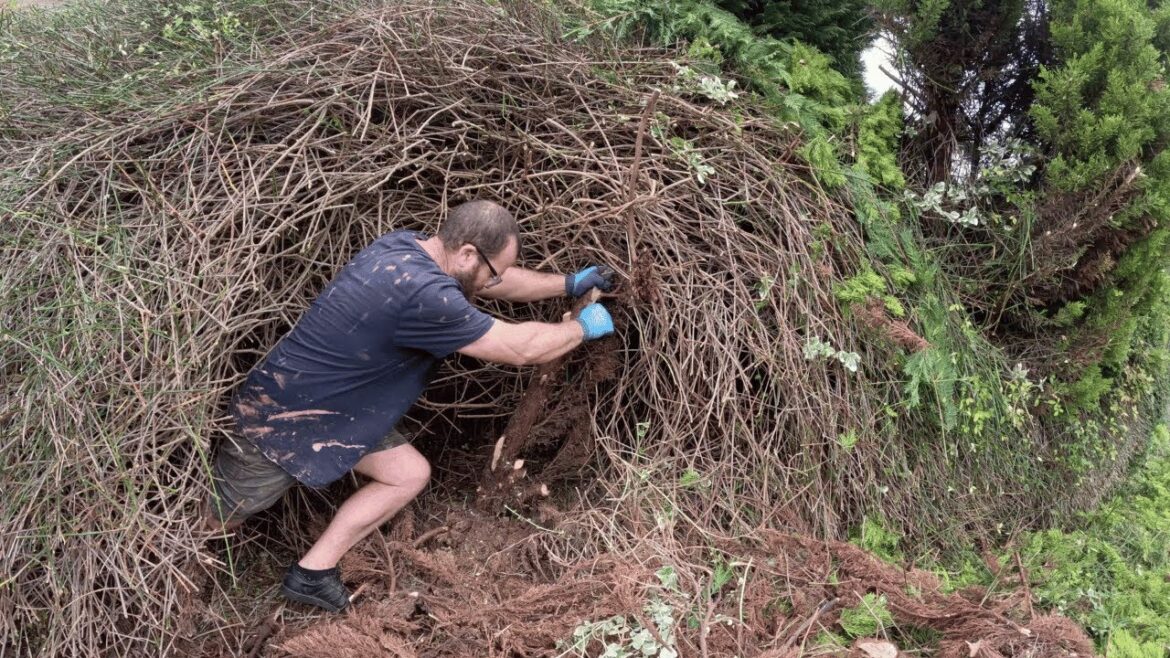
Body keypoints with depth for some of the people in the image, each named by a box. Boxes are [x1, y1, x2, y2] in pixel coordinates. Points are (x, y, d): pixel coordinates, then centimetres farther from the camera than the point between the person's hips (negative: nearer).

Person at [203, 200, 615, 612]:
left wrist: (571, 284, 13)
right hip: (279, 419, -9)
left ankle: (312, 573, 10)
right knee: (213, 522, 8)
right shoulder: (423, 295, -33)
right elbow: (521, 347, -23)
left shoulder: (407, 246, -6)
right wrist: (584, 328, -7)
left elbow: (498, 281, 12)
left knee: (410, 474, 5)